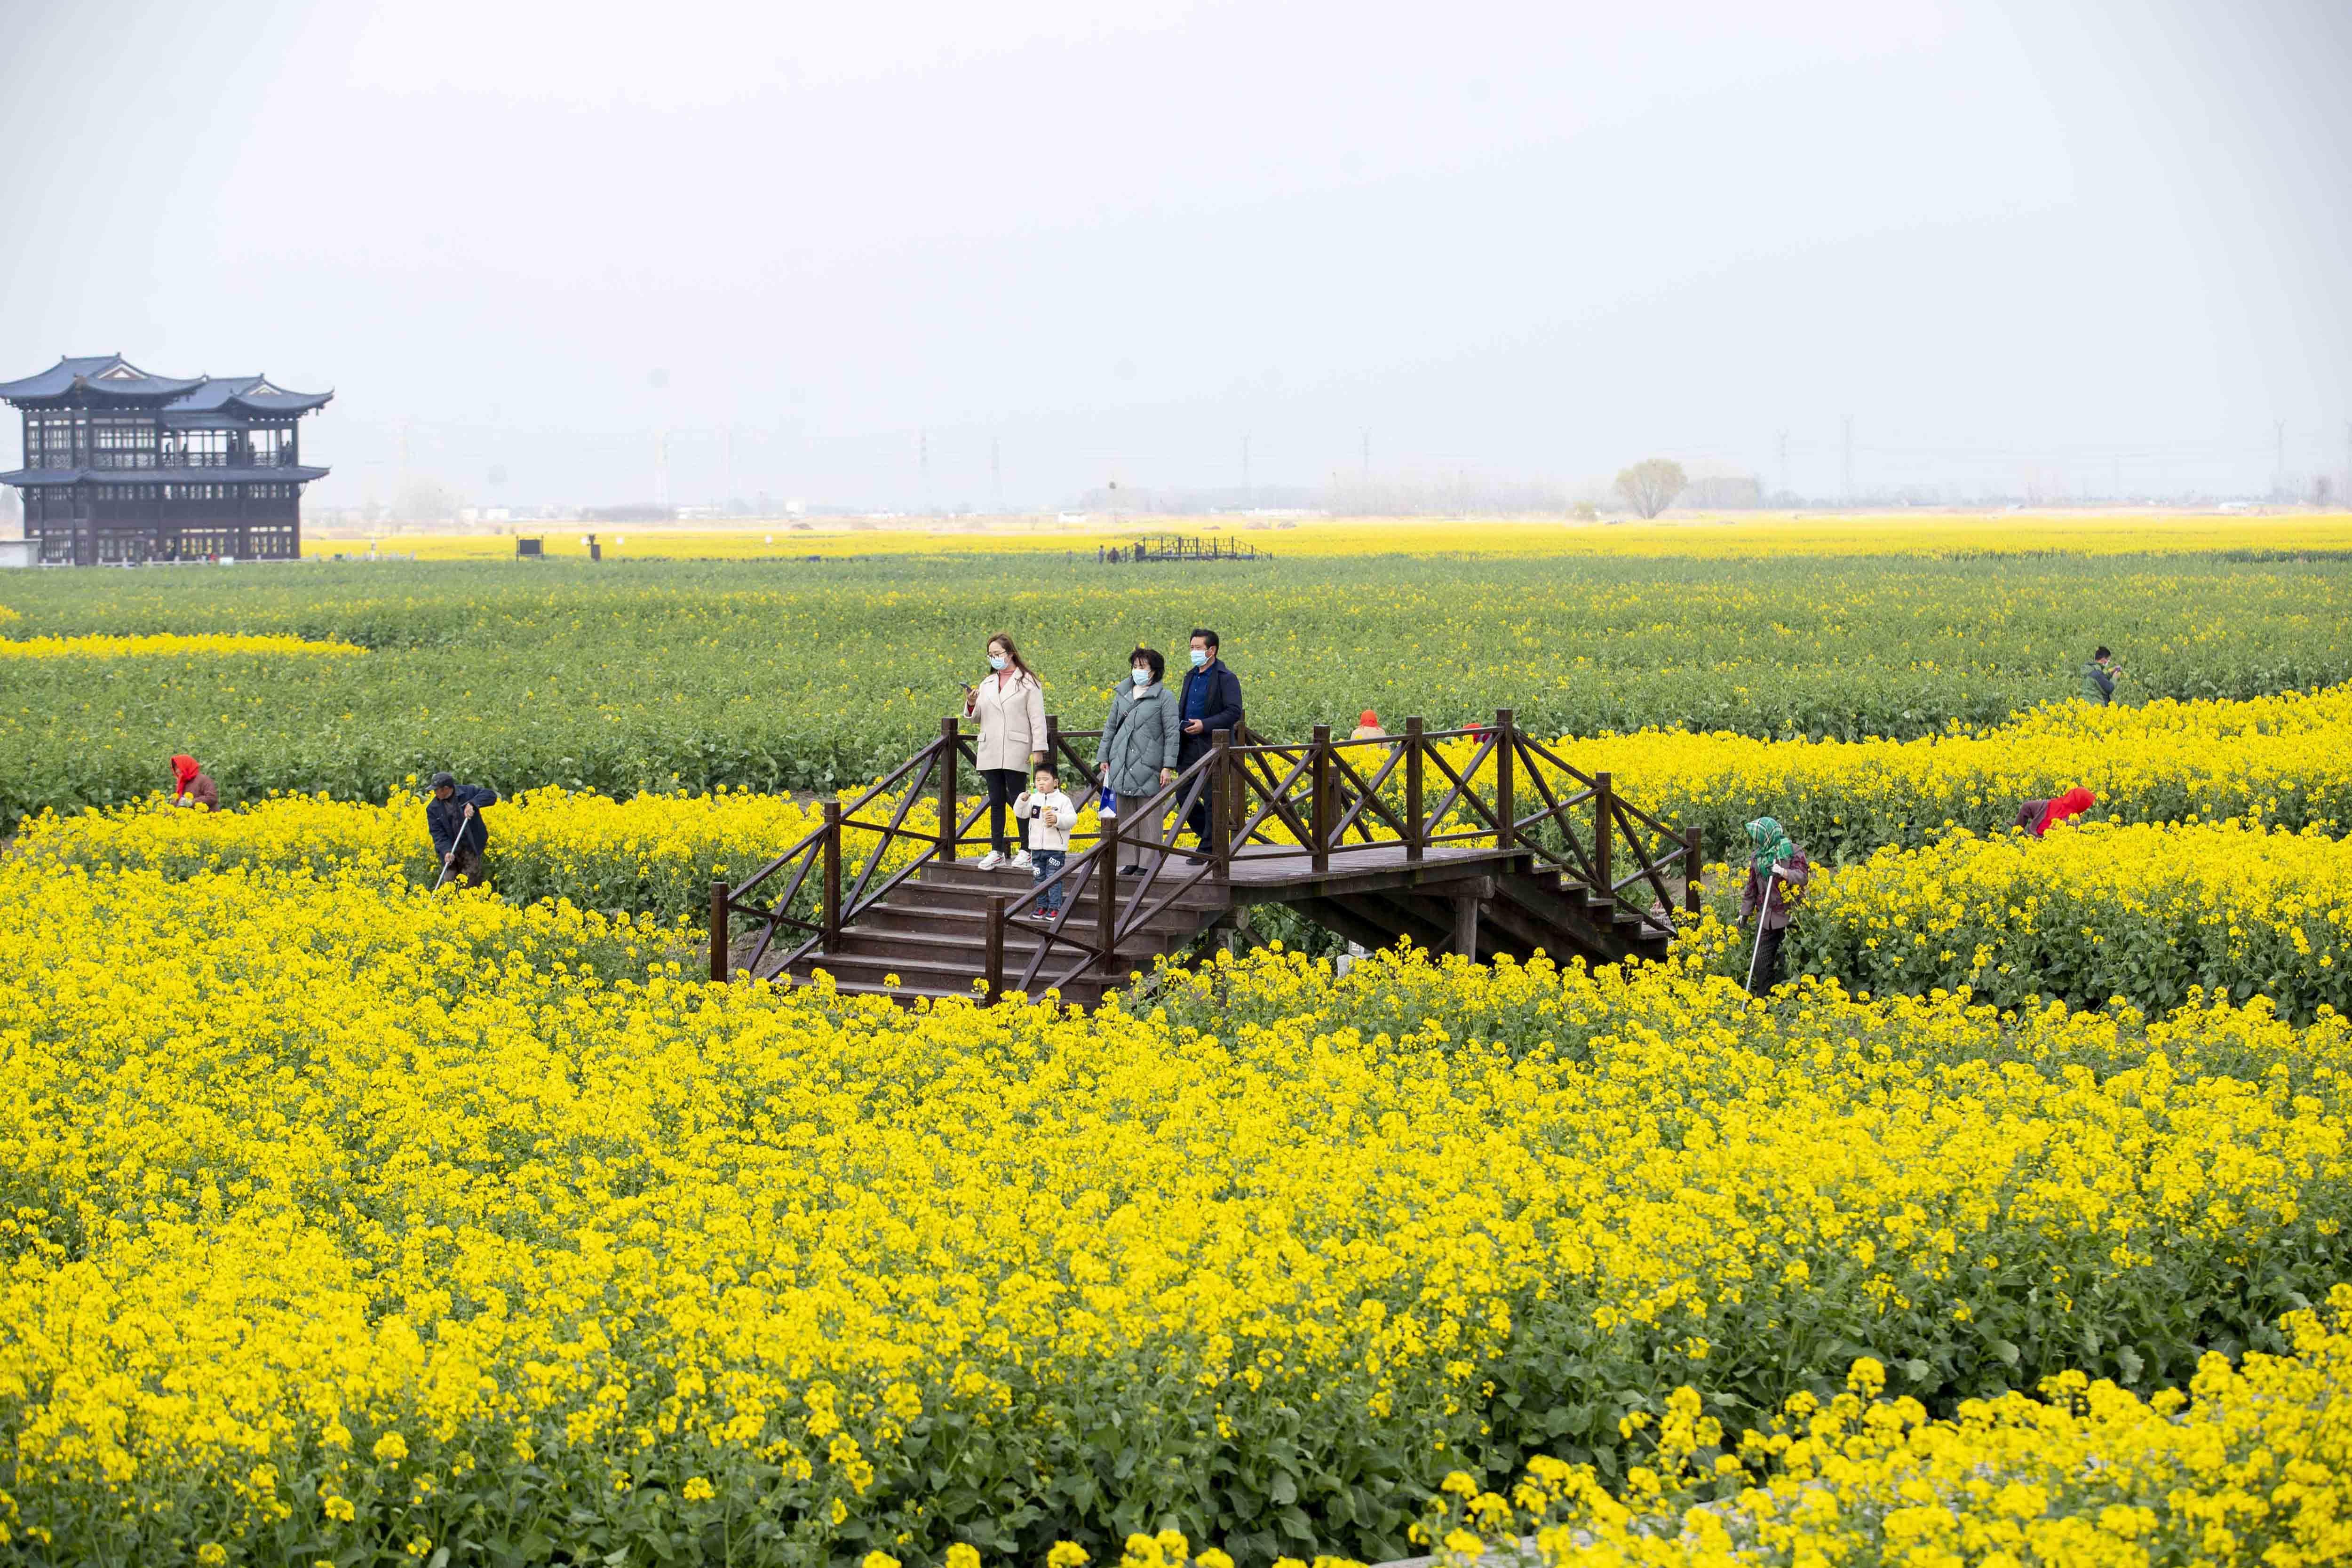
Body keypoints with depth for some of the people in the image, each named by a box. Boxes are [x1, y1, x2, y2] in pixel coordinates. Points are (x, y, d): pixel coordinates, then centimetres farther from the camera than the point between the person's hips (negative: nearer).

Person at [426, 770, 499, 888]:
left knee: (470, 884, -5)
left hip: (472, 847, -2)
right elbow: (438, 834, -5)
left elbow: (491, 795, -11)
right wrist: (446, 851, -22)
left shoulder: (468, 792, -6)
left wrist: (472, 804, -25)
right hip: (450, 848, 2)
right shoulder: (433, 808, 0)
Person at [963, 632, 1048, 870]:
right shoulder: (987, 684, 15)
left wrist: (1038, 749, -11)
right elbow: (977, 717, 15)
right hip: (991, 752, 5)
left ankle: (1026, 850, 2)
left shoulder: (1028, 682, -1)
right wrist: (971, 705, -7)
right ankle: (996, 851, 11)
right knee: (996, 801, 7)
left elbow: (1037, 718, -4)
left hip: (1016, 751, -5)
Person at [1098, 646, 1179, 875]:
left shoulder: (1164, 698, -2)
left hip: (1148, 765, -5)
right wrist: (1104, 757, 14)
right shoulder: (1122, 695, 12)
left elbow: (1172, 733, -3)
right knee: (1125, 815, 7)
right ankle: (1131, 861, 14)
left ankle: (1148, 863, 3)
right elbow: (1110, 727, 19)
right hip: (1122, 763, 5)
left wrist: (1168, 766, -9)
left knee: (1148, 817, -3)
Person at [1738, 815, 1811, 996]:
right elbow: (1752, 886, 19)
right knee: (1761, 962, 3)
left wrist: (1783, 873, -28)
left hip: (1789, 915, -5)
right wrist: (1745, 912, 17)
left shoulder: (1793, 851, -5)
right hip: (1765, 918, 5)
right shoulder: (1756, 855, 11)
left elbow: (1803, 877, -13)